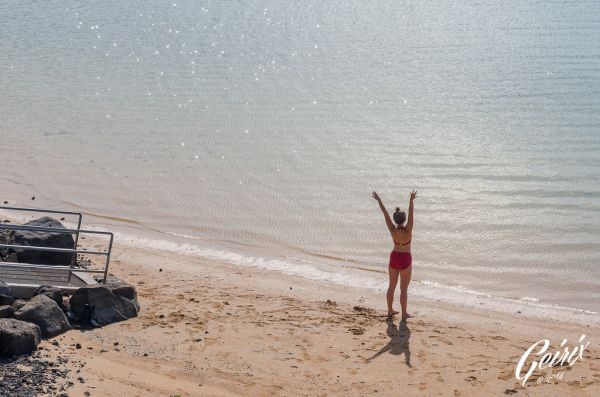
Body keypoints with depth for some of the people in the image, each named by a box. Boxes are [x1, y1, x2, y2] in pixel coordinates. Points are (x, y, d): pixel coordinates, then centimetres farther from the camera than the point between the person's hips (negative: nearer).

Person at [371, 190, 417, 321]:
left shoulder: (392, 230, -13)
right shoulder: (407, 231, -22)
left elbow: (385, 213, -11)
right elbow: (411, 214, -30)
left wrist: (378, 200, -7)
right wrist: (411, 201, -35)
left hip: (394, 257, 4)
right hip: (405, 259, -4)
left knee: (392, 286, 16)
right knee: (404, 288, 5)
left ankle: (390, 310, 25)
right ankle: (404, 314, 11)